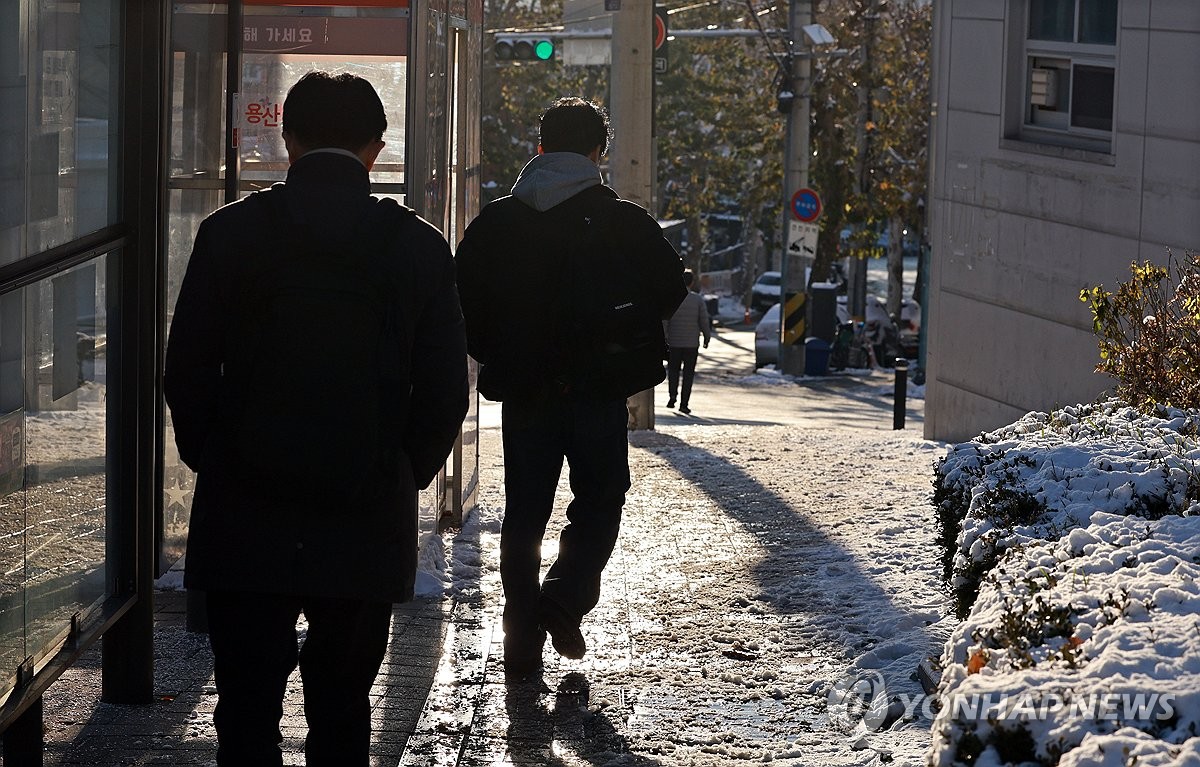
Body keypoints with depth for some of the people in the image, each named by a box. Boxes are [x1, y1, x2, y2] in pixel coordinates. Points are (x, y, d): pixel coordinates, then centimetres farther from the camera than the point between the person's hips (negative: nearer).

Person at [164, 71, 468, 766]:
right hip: (369, 527, 1)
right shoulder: (420, 246, -2)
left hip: (246, 521, -1)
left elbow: (186, 375, -1)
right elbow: (446, 394, 0)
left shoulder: (230, 233, -4)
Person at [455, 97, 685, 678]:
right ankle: (565, 598, -8)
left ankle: (522, 639, 7)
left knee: (523, 511, 10)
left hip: (522, 390, 2)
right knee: (599, 499, 13)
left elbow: (463, 302, 2)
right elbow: (670, 289, -3)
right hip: (598, 391, -2)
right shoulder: (623, 222, -5)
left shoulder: (496, 221, 2)